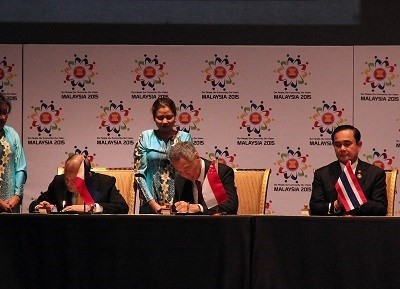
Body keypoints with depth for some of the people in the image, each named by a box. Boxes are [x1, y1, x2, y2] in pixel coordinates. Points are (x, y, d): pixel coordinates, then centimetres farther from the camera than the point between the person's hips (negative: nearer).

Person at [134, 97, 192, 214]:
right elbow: (139, 174, 1)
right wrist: (153, 203, -7)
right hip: (150, 205, 0)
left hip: (178, 204, 0)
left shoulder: (184, 138, 3)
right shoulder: (146, 137, 4)